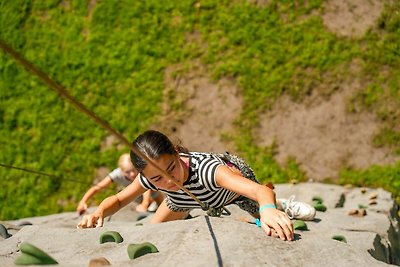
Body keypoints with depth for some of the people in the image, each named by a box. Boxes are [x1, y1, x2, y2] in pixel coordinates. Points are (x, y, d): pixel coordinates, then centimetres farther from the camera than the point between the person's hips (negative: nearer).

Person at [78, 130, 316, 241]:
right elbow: (118, 200, -18)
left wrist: (269, 211, -90)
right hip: (194, 195, 4)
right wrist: (99, 212, -42)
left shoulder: (204, 168, -52)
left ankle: (283, 207, 39)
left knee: (274, 228, 5)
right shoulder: (151, 176, -37)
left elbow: (262, 191, -66)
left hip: (235, 174, -4)